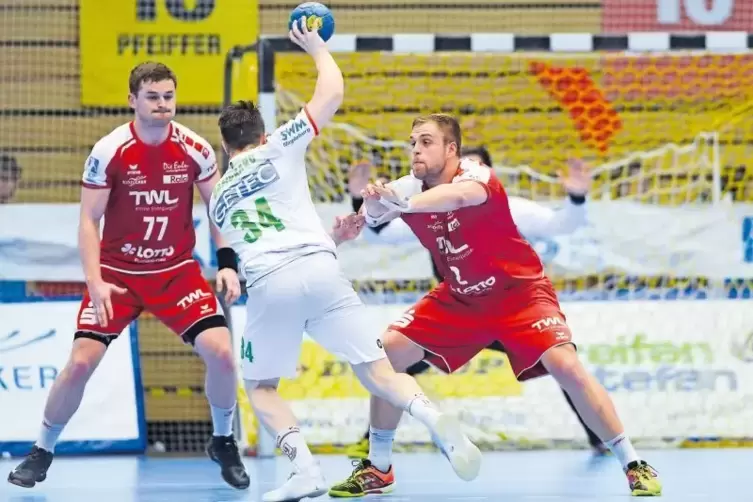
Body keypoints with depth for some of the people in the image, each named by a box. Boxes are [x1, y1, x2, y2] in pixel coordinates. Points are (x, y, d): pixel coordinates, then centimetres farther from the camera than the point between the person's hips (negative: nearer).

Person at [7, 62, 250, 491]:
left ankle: (224, 443, 11)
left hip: (177, 272, 2)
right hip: (118, 273, -1)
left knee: (221, 351, -13)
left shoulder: (195, 149, -9)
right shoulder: (108, 152, -15)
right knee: (81, 362, -10)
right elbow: (89, 221, -9)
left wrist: (227, 264, -7)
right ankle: (42, 452, 10)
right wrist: (95, 282, -19)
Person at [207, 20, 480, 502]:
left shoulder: (219, 197, 27)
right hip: (318, 269, -1)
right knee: (378, 372, 3)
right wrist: (318, 48, 31)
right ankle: (437, 421, -26)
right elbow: (332, 92, 14)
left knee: (260, 387, 18)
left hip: (267, 285, 1)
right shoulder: (279, 148, 16)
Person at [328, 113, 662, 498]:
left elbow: (459, 195, -52)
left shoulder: (475, 176, -28)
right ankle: (378, 469, 10)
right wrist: (372, 206, -49)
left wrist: (404, 203, -69)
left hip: (520, 292, -6)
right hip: (460, 298, 6)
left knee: (565, 366, -24)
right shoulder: (409, 188, -9)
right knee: (387, 354, -5)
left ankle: (634, 466, -13)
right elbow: (372, 217, -24)